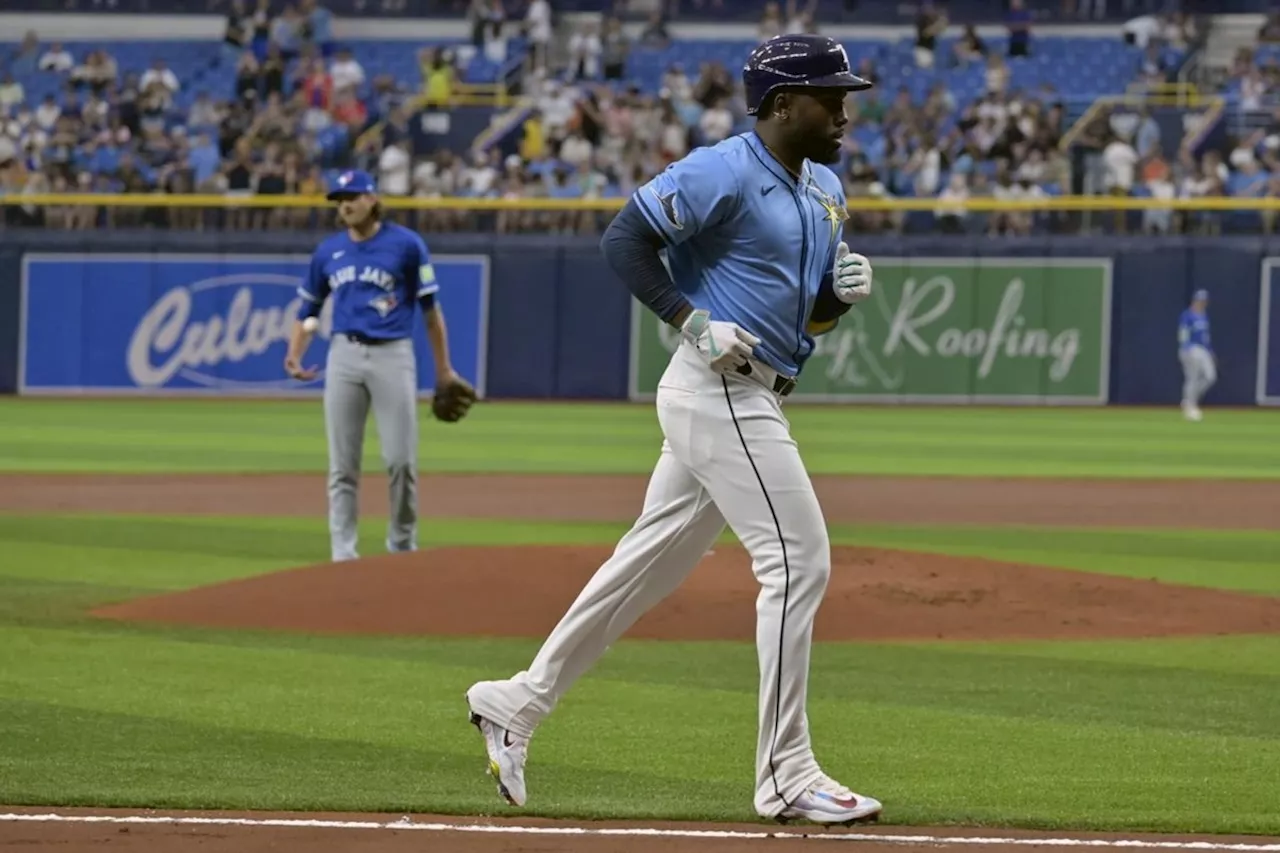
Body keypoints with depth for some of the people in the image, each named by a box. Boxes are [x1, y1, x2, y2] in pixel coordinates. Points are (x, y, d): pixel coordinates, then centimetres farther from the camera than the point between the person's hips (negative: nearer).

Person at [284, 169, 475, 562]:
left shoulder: (406, 245, -2)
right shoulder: (328, 251, 9)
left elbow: (430, 308, 1)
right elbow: (308, 309, 17)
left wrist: (444, 370, 1)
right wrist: (294, 356, -1)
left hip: (393, 355, -3)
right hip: (344, 355, 3)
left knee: (401, 459, -4)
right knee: (342, 463, 2)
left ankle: (402, 544, 13)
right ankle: (343, 551, 5)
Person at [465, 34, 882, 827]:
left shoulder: (826, 191, 15)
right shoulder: (724, 172, -13)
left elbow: (811, 314, 21)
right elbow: (625, 238, -15)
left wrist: (846, 291, -1)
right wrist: (693, 321, -22)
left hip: (757, 399, 9)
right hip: (718, 394, -9)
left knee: (651, 566, 13)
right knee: (798, 560, -12)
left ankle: (518, 703, 23)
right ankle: (787, 776, -9)